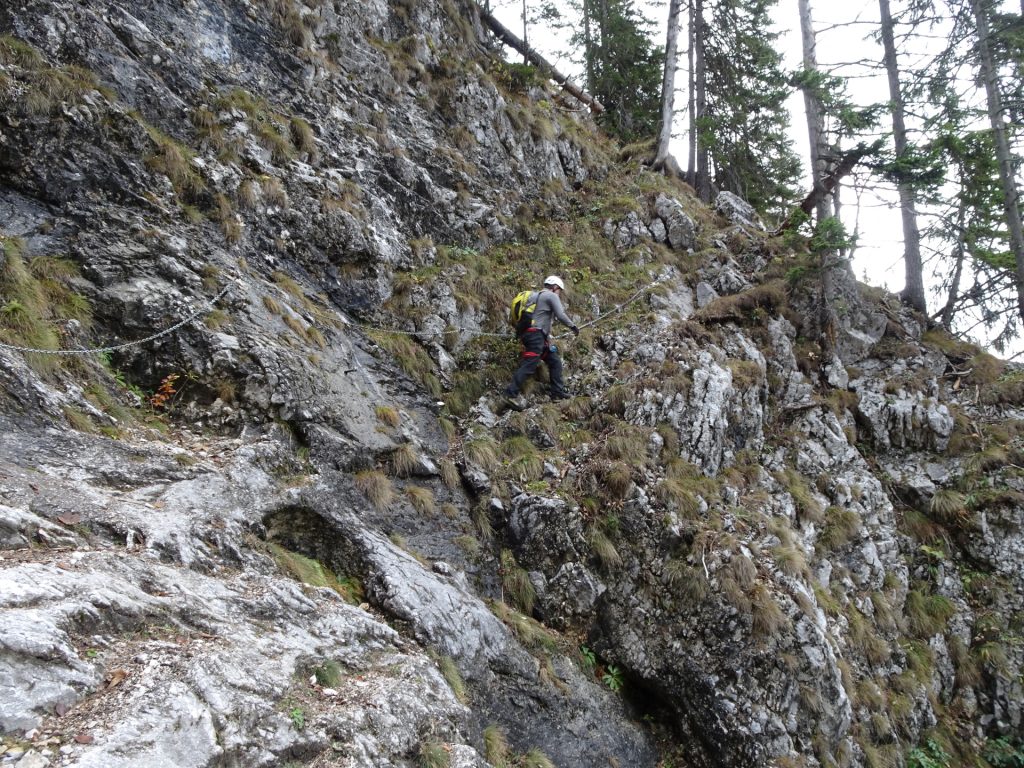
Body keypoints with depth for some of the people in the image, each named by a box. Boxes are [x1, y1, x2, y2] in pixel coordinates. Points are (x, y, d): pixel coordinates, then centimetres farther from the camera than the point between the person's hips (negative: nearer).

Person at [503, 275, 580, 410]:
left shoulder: (539, 296, 29)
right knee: (530, 364, -18)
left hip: (537, 336, 10)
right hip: (535, 334, -10)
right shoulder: (552, 296, 1)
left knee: (555, 361, 13)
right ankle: (511, 394, -25)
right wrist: (573, 326, 3)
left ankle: (558, 393, 11)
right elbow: (560, 315, -9)